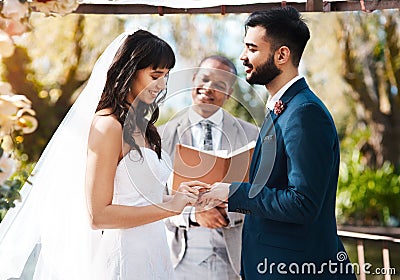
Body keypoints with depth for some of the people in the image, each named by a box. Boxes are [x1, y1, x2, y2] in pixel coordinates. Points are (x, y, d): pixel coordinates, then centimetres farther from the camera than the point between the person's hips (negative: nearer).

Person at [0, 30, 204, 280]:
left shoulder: (140, 126, 11)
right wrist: (169, 207, -15)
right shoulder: (108, 125, -14)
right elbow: (98, 215, -19)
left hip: (149, 255, 8)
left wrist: (176, 197, -1)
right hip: (122, 259, -8)